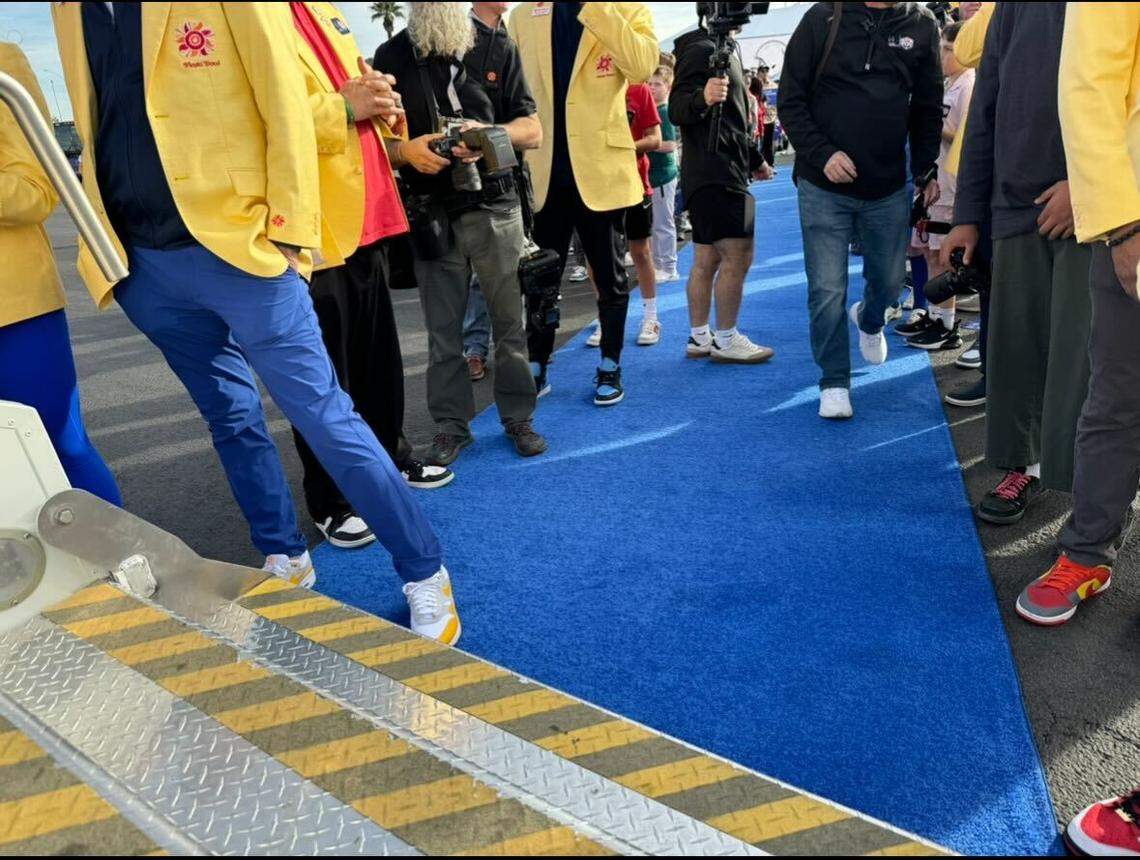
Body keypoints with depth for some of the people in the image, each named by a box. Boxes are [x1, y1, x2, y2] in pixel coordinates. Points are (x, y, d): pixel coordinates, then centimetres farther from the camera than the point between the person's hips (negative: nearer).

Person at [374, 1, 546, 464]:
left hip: (495, 207, 0)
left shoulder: (497, 46, 8)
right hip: (431, 215, 0)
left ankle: (518, 417, 16)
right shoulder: (391, 56, 7)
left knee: (510, 319, 3)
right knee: (443, 330, 4)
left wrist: (489, 133, -14)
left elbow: (533, 130, 6)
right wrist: (406, 149, -14)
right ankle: (451, 426, 16)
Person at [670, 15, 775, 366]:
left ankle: (698, 338, 15)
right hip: (715, 174, -10)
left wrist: (754, 159, 29)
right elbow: (677, 110, -20)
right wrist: (702, 98, -39)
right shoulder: (703, 49, -10)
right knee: (737, 256, -9)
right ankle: (725, 340, -3)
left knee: (707, 260, 10)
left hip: (723, 172, 10)